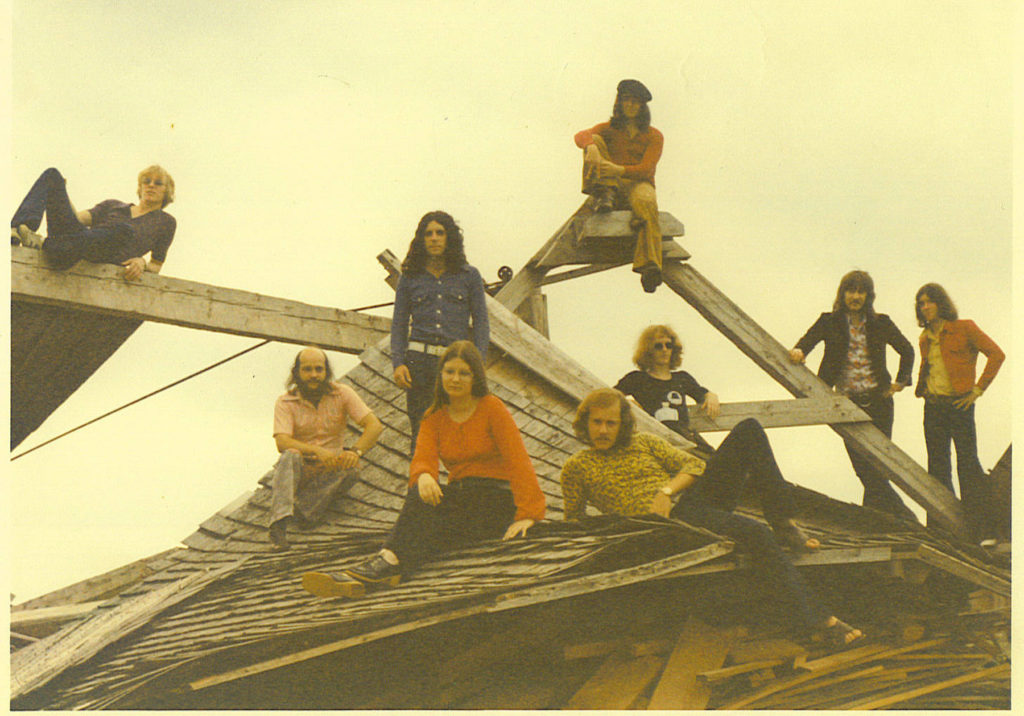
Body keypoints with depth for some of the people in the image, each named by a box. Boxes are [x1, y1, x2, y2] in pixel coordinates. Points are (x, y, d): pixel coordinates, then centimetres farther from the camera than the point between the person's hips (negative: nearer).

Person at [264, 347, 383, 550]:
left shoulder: (341, 394, 1)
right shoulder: (285, 403, -3)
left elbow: (374, 425, -6)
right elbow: (282, 442, -19)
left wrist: (355, 451, -26)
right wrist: (316, 451, -35)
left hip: (332, 466, 2)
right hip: (301, 465, -1)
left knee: (348, 469, -30)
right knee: (290, 456, -35)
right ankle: (279, 525, -52)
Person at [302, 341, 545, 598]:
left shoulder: (492, 408, -4)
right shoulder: (435, 416, 10)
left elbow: (518, 461, -11)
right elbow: (423, 458, -6)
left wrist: (527, 515, -22)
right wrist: (423, 476, -32)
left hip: (498, 500, -4)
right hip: (459, 495, 4)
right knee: (422, 493, -29)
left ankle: (388, 563, -53)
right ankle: (388, 566, -52)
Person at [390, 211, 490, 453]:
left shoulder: (469, 276, 10)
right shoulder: (410, 278, 12)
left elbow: (481, 323, 8)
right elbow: (399, 324, 12)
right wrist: (398, 363, -3)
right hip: (418, 360, 1)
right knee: (420, 429, -3)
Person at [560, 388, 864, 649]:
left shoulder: (644, 443, 21)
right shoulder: (576, 468, 12)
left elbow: (695, 465, 16)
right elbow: (573, 521, 17)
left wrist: (667, 490, -4)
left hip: (696, 498, 5)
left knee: (749, 429, -9)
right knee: (755, 534, -31)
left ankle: (782, 521, -10)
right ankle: (818, 618, -31)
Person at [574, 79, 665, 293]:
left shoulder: (654, 136, 11)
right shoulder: (609, 130, 16)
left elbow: (645, 168, -7)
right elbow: (582, 135, -7)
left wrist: (619, 170, -28)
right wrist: (590, 147, -34)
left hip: (639, 184, -2)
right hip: (613, 186, 2)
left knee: (646, 203, -40)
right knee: (595, 141, -14)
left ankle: (649, 267, -57)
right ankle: (605, 194, -35)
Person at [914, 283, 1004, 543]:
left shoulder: (964, 329, -5)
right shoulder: (926, 338, 14)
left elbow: (996, 354, -9)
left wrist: (978, 389, -10)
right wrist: (922, 388, 13)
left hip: (958, 403, -6)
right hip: (933, 406, 6)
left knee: (967, 464, -9)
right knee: (938, 467, 7)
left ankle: (982, 530, -5)